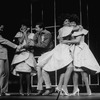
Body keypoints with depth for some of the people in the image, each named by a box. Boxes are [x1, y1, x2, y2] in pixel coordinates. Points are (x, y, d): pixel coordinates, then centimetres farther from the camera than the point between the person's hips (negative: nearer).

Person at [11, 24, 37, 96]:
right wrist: (23, 34, 0)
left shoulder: (31, 35, 8)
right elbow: (20, 41, -3)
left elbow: (28, 43, -7)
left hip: (28, 54, -1)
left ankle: (28, 89, -4)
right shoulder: (19, 34, 14)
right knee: (21, 72, -7)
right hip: (20, 54, 1)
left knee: (28, 72, -10)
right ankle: (21, 89, -1)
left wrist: (25, 34, -1)